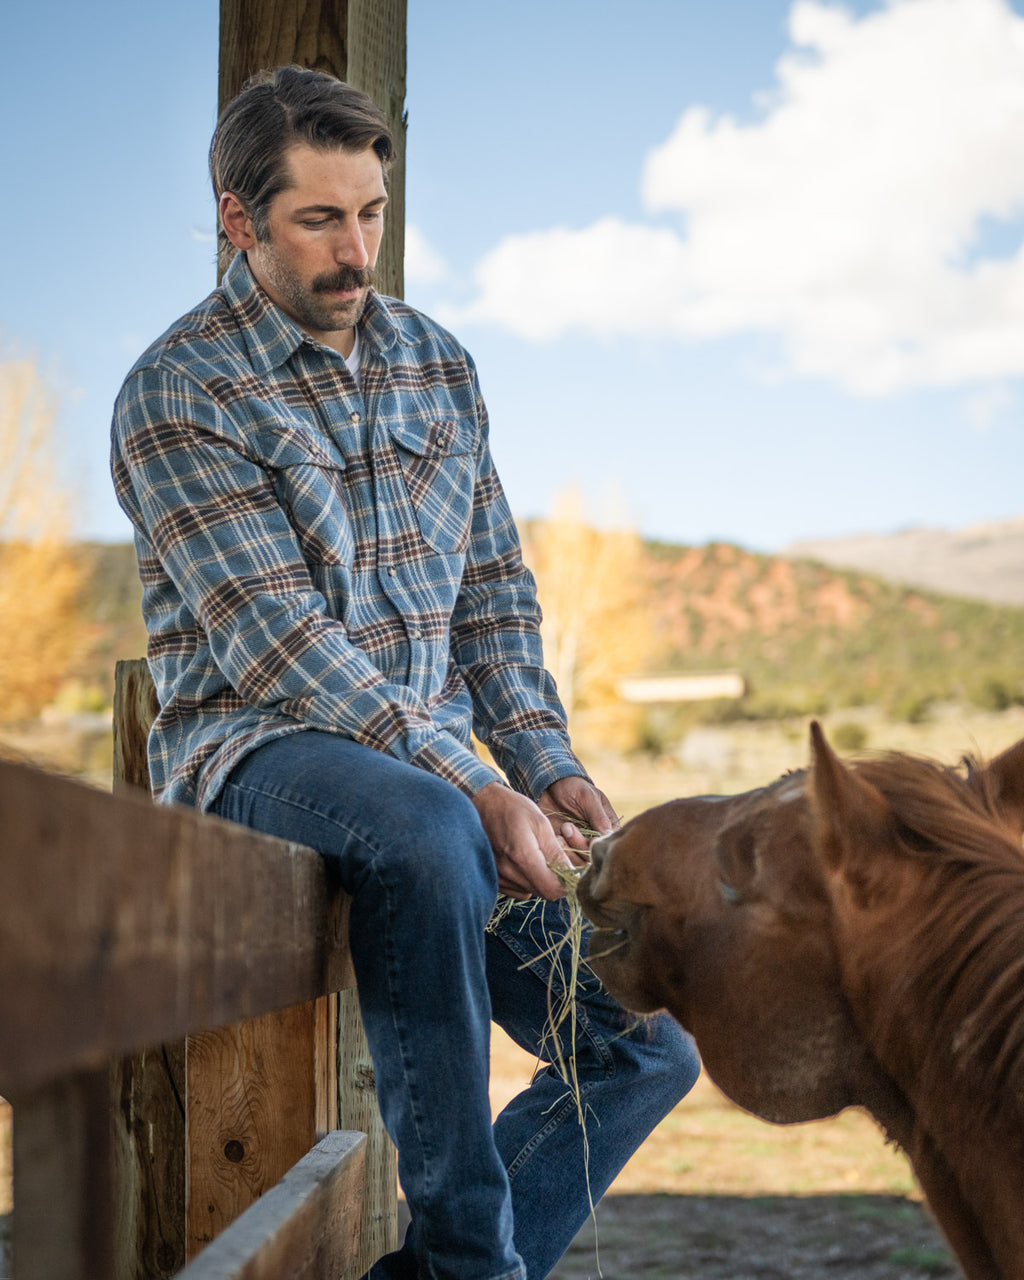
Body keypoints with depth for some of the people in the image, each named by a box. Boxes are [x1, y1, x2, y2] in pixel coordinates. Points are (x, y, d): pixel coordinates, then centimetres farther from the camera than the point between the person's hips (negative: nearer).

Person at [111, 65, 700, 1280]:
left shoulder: (435, 361, 12)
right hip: (261, 753, -7)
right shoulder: (178, 392, -8)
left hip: (444, 772, 7)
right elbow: (273, 641, -17)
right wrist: (476, 790, -24)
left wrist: (548, 765, -1)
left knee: (649, 1047, -1)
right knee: (425, 832, -41)